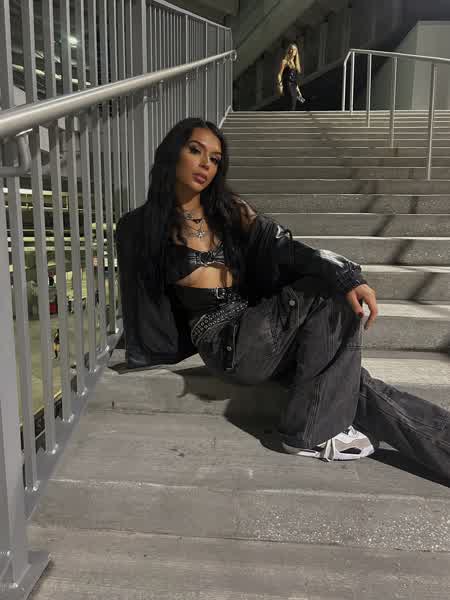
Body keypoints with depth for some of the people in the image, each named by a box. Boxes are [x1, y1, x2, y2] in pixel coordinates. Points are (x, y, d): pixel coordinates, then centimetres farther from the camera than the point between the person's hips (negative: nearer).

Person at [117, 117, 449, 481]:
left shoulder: (227, 208, 11)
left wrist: (349, 276, -22)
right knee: (328, 293, -22)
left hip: (261, 333, 4)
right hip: (228, 346, -4)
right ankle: (313, 433, -19)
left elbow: (285, 247, -5)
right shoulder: (142, 227, 3)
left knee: (356, 387, -18)